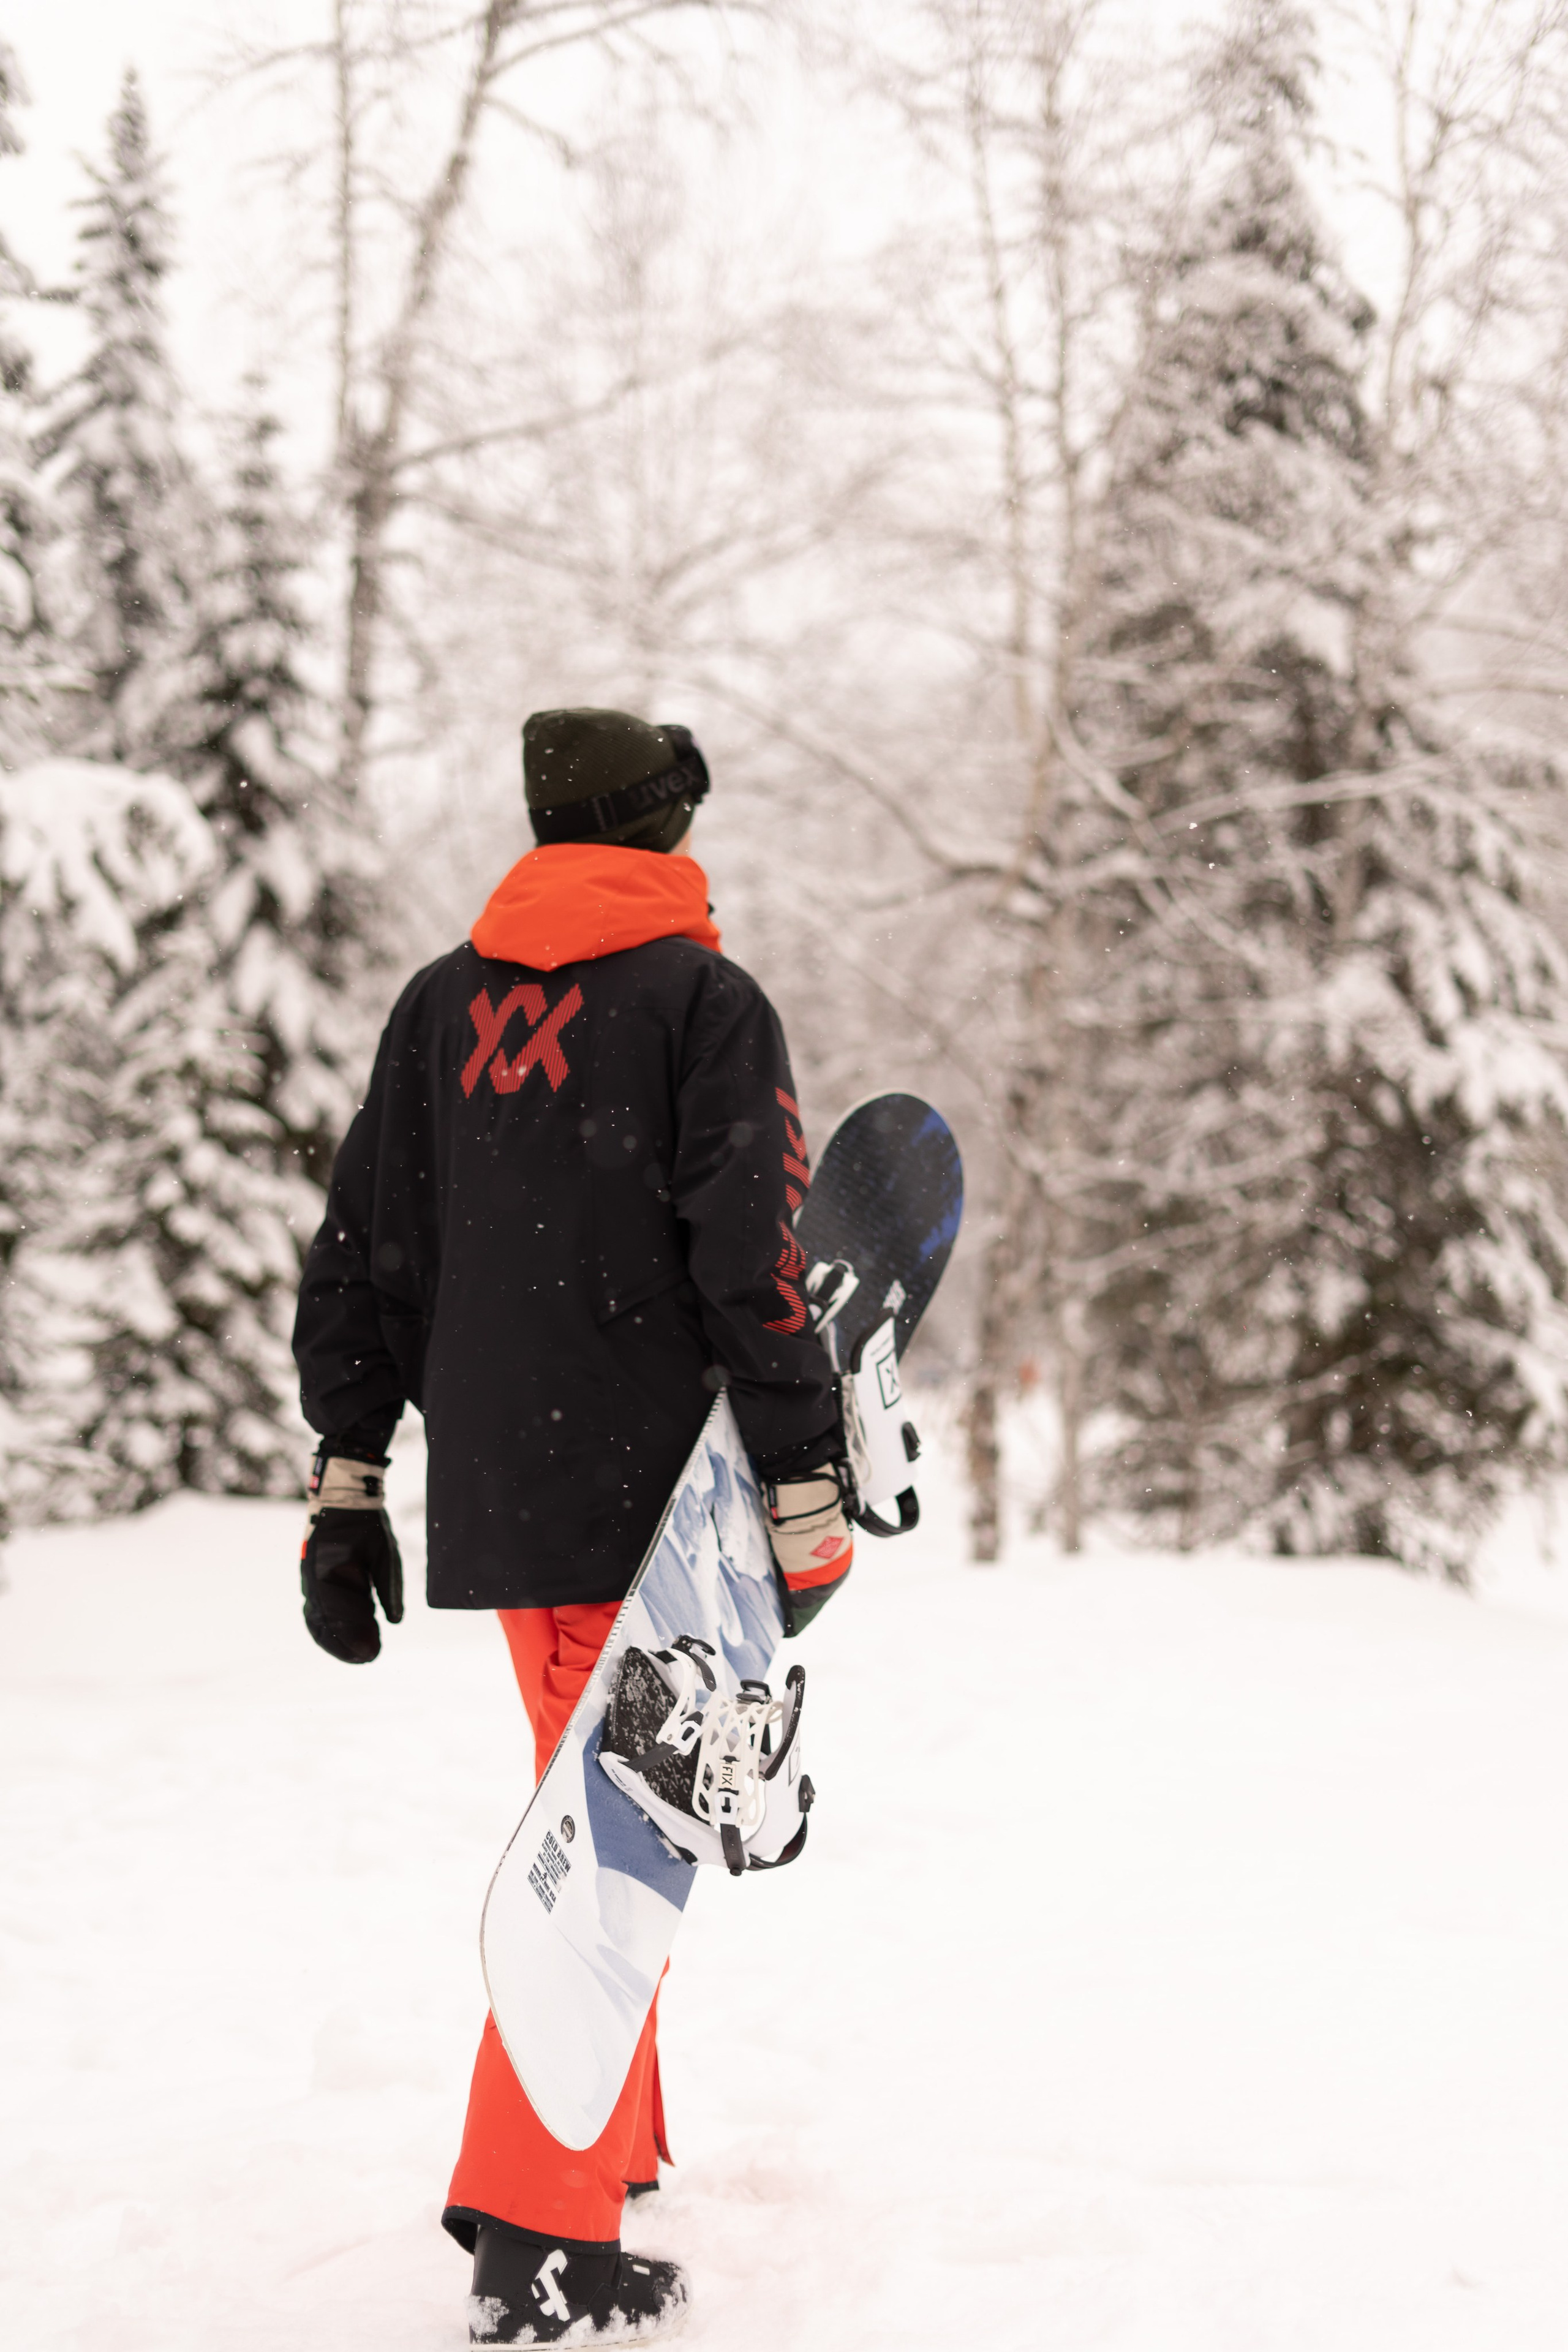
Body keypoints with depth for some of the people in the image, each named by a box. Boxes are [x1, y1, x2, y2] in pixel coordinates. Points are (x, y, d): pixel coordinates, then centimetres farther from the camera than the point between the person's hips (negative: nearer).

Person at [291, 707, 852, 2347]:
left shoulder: (440, 1004, 12)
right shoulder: (703, 998, -5)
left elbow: (362, 1256, 11)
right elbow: (756, 1269, -13)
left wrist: (345, 1486, 13)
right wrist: (807, 1499, -10)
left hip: (490, 1487, 6)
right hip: (642, 1488, -6)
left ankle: (602, 2139, 30)